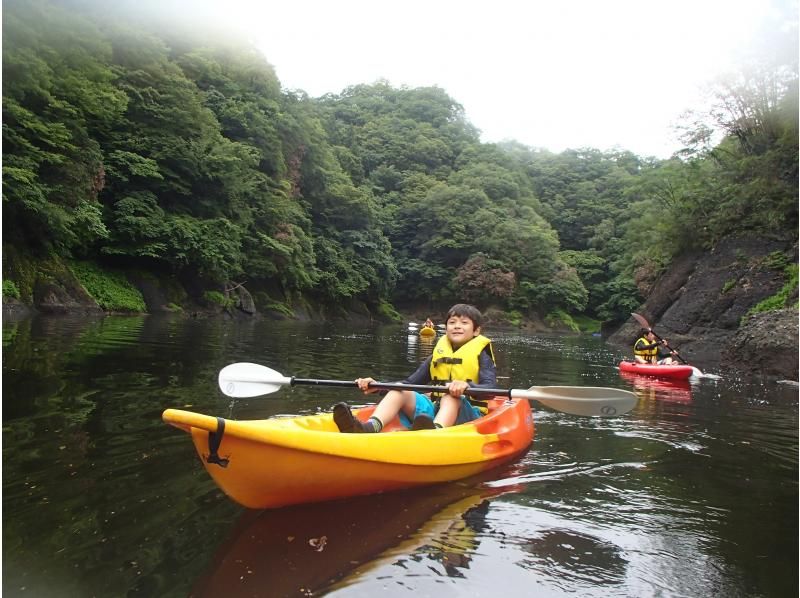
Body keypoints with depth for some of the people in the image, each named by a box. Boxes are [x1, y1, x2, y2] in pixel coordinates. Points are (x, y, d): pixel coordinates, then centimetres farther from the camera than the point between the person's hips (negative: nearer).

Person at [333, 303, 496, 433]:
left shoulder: (481, 355, 2)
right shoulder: (437, 355, 15)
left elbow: (490, 389, -15)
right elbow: (411, 382, 11)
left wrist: (467, 386, -37)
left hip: (466, 414, -4)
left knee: (452, 396, -35)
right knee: (400, 391, -16)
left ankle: (436, 430, -69)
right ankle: (371, 427, -47)